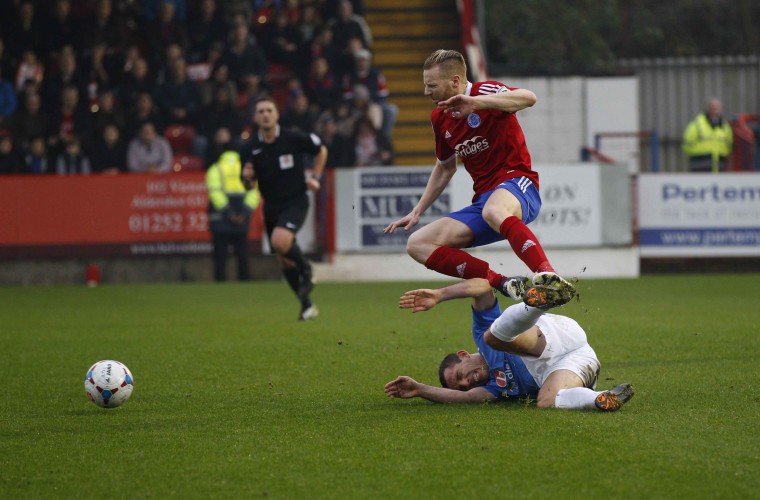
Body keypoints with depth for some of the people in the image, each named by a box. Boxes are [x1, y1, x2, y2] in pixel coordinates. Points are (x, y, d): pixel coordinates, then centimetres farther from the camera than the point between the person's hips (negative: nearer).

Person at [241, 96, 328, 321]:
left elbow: (321, 150, 7)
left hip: (295, 202, -5)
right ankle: (307, 305, 25)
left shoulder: (293, 138, -11)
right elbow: (249, 185, 5)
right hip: (271, 207, 5)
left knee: (280, 242, -31)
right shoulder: (251, 147, -3)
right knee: (284, 261, 10)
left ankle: (305, 269, -1)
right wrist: (247, 178, -17)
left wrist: (315, 177, -2)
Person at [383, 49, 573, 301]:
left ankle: (548, 277, -55)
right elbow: (445, 167, 30)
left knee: (493, 211, -44)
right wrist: (417, 212, 26)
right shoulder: (439, 118, 13)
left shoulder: (485, 92, -9)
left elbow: (529, 97, -31)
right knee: (418, 244, -8)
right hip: (483, 199, 8)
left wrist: (475, 102, -40)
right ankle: (502, 283, -22)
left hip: (516, 183, -8)